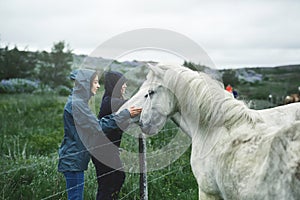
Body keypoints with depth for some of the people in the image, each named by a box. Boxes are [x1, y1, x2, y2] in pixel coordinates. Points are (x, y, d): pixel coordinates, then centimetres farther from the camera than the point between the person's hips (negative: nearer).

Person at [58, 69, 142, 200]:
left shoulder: (79, 102, 15)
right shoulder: (76, 104, -17)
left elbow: (94, 123, 15)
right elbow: (97, 127, -18)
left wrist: (124, 115, 9)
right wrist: (125, 115, -15)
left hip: (76, 158, 10)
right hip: (73, 159, -10)